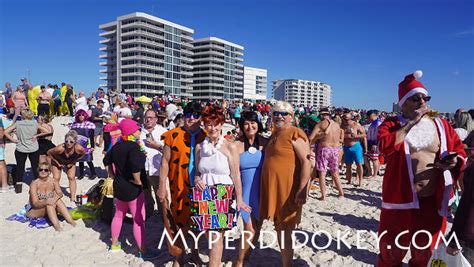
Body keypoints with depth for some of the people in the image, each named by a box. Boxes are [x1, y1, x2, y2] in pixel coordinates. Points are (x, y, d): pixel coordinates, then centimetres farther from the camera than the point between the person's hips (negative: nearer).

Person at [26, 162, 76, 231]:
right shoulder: (34, 183, -14)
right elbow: (35, 204, -22)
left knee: (57, 201, -25)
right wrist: (46, 202, -41)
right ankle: (57, 226, -47)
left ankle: (71, 221, -35)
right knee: (49, 204, -31)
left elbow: (60, 193, -19)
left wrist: (56, 197, -42)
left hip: (50, 209, 3)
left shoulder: (53, 181, -3)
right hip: (34, 210, -3)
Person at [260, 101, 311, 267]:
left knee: (284, 231, 2)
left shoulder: (295, 134, -13)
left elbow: (306, 162, -20)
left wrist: (302, 190, -27)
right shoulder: (274, 134, 13)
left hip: (287, 190, -8)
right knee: (279, 227, 19)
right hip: (273, 189, 8)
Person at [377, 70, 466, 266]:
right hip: (400, 202, -3)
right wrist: (412, 122, -16)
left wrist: (453, 162, -11)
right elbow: (385, 146, -22)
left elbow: (460, 153, 12)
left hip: (433, 203, 3)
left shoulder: (441, 125, 7)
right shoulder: (391, 124, -2)